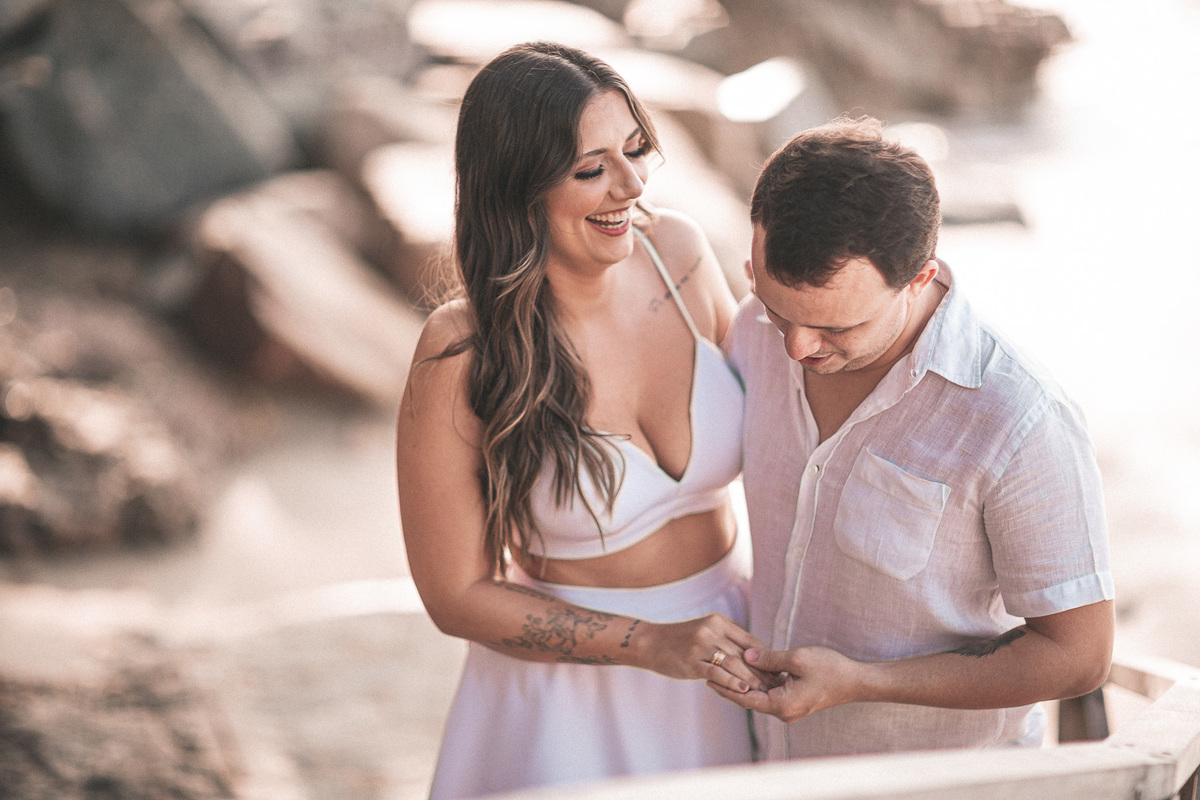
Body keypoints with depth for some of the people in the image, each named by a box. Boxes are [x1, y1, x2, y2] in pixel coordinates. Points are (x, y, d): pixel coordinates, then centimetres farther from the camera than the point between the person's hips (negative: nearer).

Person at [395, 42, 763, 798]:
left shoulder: (677, 249, -11)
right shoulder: (461, 358, -23)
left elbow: (758, 408, 7)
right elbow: (456, 593, -15)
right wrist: (652, 644, -22)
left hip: (729, 644, 4)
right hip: (575, 690, -4)